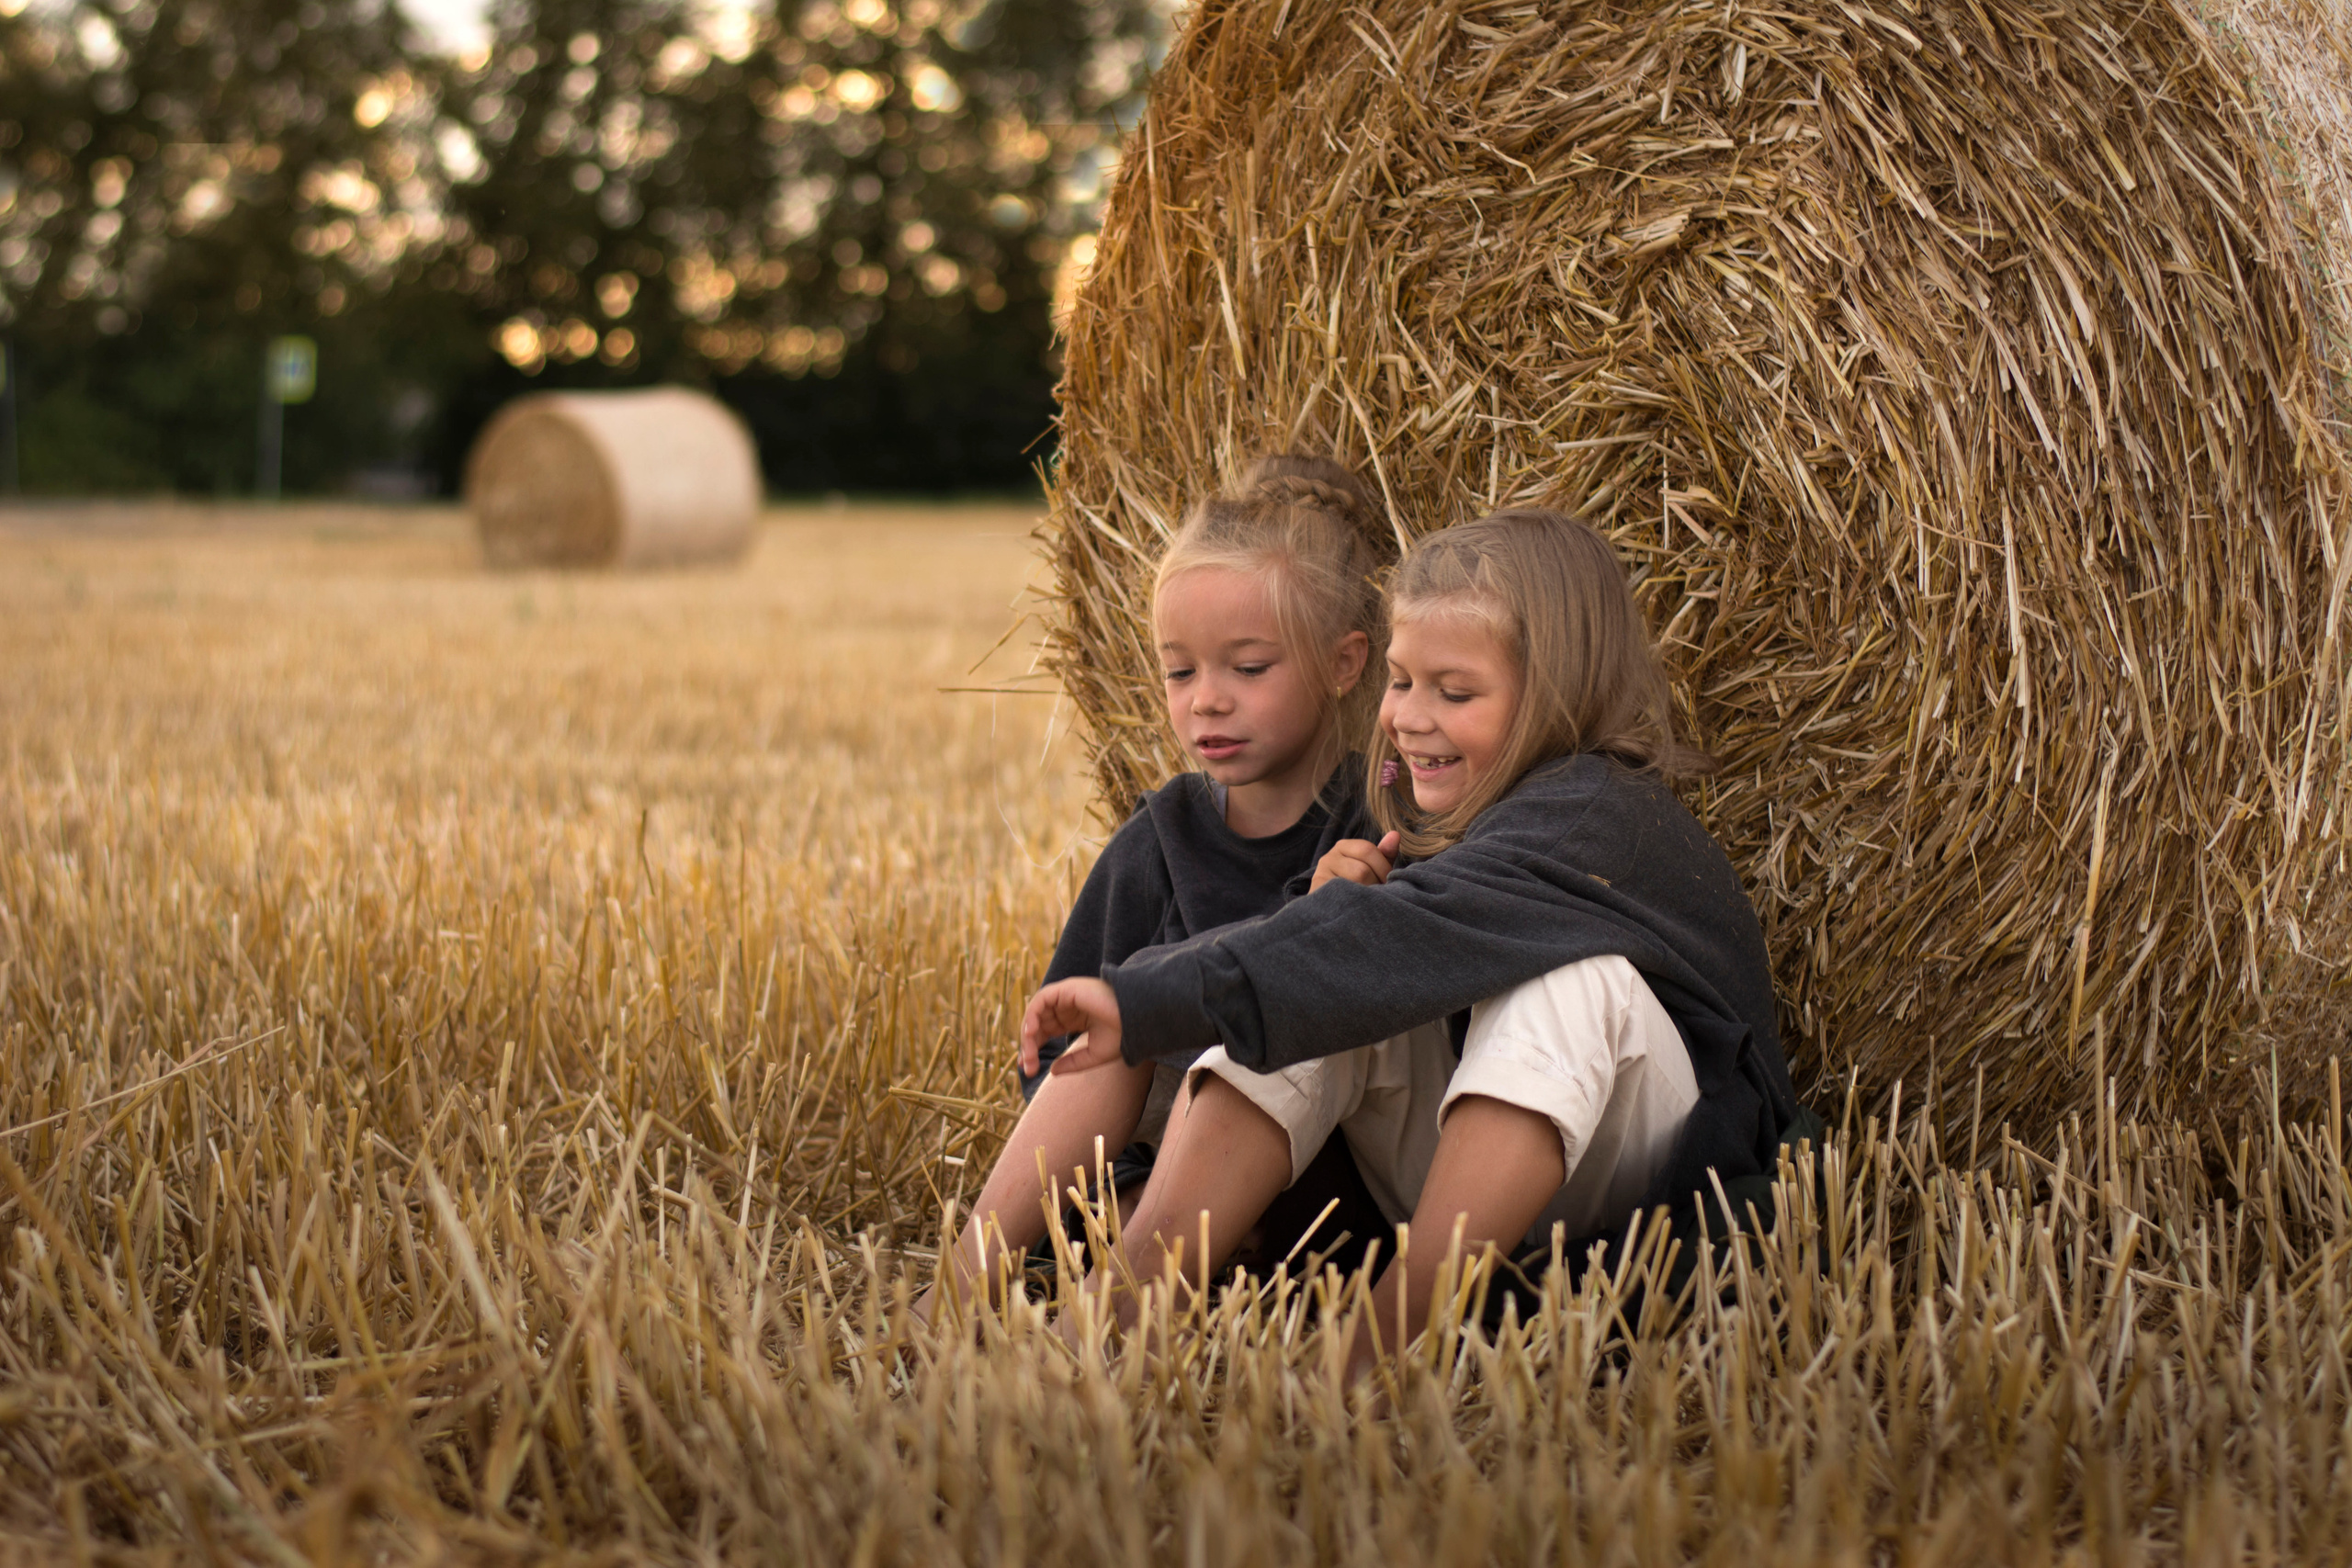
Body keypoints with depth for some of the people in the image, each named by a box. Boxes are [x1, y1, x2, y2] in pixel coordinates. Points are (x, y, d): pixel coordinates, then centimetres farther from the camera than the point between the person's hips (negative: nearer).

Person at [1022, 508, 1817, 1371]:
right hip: (1468, 1189, 8)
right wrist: (1336, 907, -17)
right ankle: (1135, 1290, -26)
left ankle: (1391, 1330, -38)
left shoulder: (1596, 822, -20)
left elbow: (1409, 942, -36)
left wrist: (1145, 1004, -41)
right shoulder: (1439, 827, 7)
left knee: (1562, 969, -32)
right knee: (1313, 986, -10)